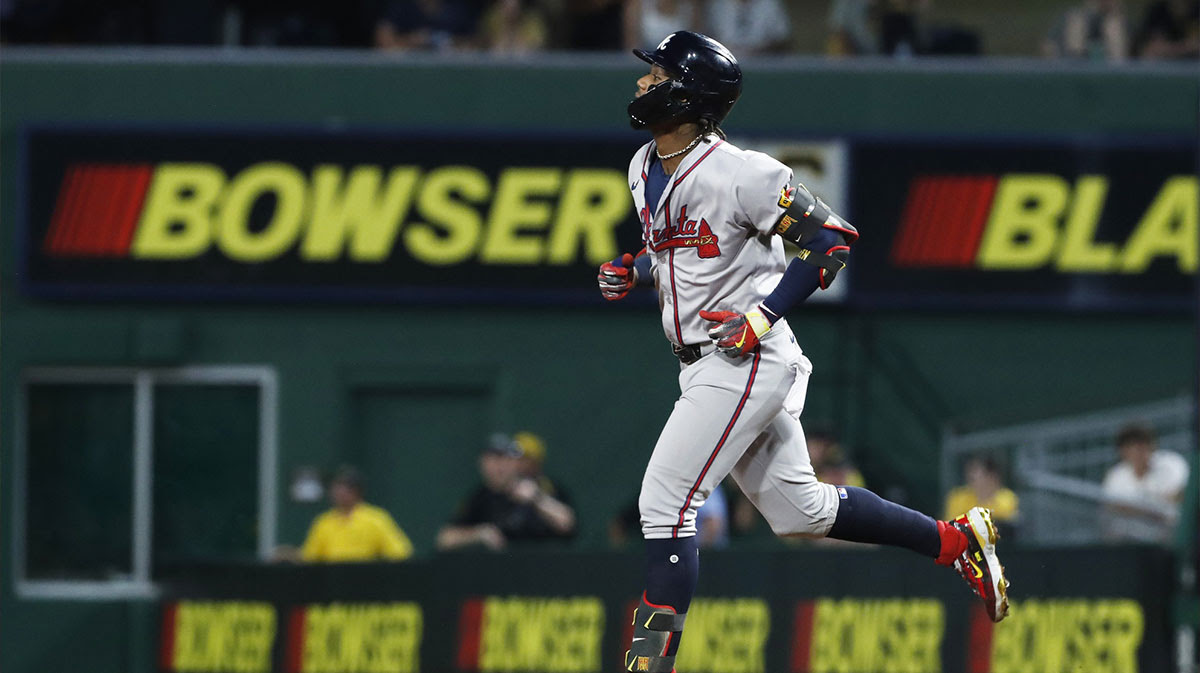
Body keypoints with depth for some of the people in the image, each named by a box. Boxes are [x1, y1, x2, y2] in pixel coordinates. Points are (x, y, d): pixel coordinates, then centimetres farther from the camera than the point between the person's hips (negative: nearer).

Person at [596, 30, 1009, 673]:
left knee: (665, 500, -13)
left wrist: (763, 315, -21)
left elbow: (833, 238, -15)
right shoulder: (644, 169, 9)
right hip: (704, 365, 10)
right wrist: (630, 271, 5)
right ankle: (956, 540, 25)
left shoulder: (739, 173, -18)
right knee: (800, 509, 15)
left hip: (748, 360, -10)